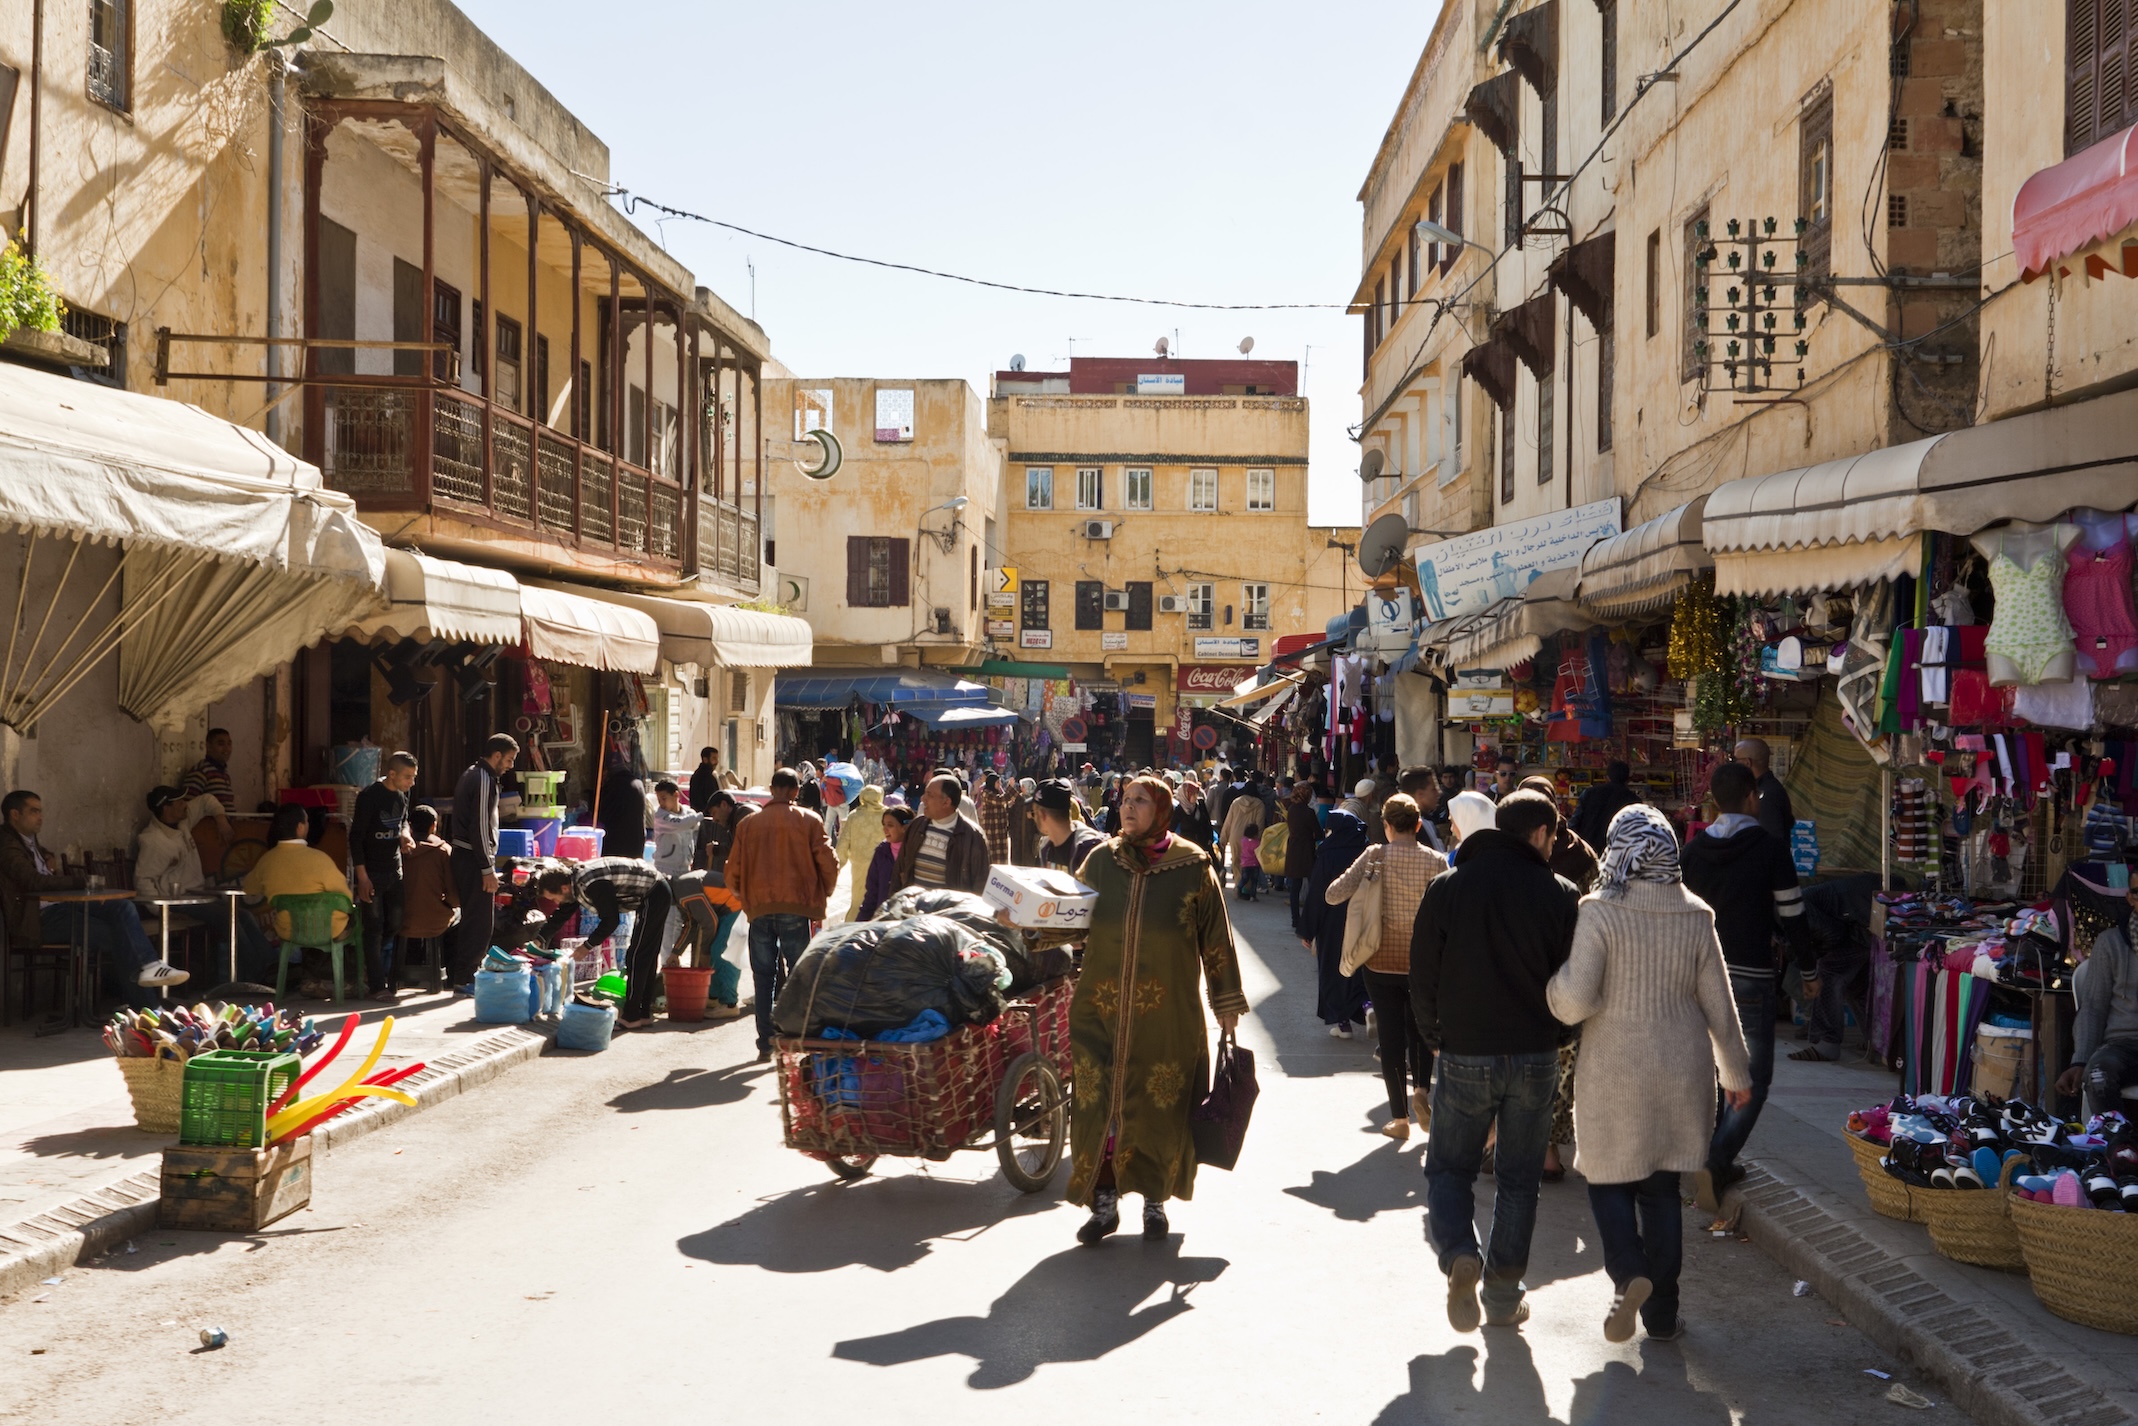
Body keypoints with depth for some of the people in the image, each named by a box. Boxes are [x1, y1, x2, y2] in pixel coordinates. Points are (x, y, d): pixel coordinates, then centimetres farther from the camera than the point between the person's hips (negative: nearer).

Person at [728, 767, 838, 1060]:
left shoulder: (749, 823, 7)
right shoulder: (809, 821, 0)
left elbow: (733, 870, 7)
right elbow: (828, 863, -4)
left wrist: (745, 898, 25)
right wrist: (820, 896, 13)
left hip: (759, 908, 2)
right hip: (796, 908, -2)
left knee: (763, 978, 8)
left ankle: (765, 1043, 7)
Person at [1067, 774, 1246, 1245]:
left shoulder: (1193, 867, -2)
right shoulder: (1100, 861, 5)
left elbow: (1216, 937, 2)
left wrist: (1227, 1000, 3)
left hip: (1167, 1014, -2)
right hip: (1102, 1008, 2)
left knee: (1159, 1107, 4)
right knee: (1098, 1102, -1)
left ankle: (1155, 1198, 23)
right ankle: (1104, 1201, 12)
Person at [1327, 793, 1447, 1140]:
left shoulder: (1373, 857, -9)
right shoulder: (1436, 861, -8)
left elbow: (1332, 895, -9)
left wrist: (1360, 881, 9)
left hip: (1382, 961, -1)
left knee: (1391, 1036, 7)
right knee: (1421, 1029, 21)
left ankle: (1400, 1118, 11)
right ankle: (1421, 1088, -1)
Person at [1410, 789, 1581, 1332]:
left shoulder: (1446, 888, -3)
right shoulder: (1559, 895, -6)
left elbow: (1422, 979, 1)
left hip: (1463, 1057, 0)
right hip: (1536, 1058, 0)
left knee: (1449, 1167, 12)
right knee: (1519, 1178, 13)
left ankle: (1459, 1252, -14)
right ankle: (1504, 1295, 16)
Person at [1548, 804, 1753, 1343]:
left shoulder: (1599, 913, -14)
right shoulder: (1694, 917, -1)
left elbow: (1576, 999, -20)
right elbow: (1718, 1003, 4)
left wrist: (1552, 987, 3)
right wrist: (1736, 1072, 16)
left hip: (1615, 1071, -4)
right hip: (1682, 1071, 4)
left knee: (1608, 1179, 11)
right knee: (1662, 1187, 14)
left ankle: (1629, 1274, -14)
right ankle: (1662, 1312, 18)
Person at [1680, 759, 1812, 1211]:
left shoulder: (1693, 850, 4)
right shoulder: (1770, 848, -9)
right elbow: (1791, 915, -7)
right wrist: (1808, 966, 6)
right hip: (1751, 976, -5)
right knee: (1753, 1078, 1)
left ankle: (1718, 1161, 25)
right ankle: (1716, 1163, -15)